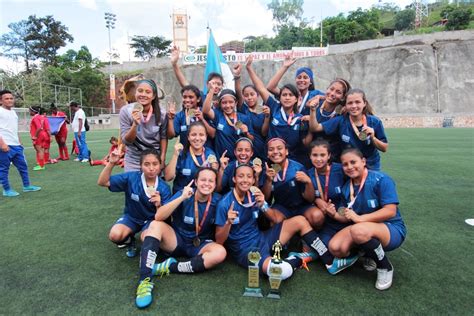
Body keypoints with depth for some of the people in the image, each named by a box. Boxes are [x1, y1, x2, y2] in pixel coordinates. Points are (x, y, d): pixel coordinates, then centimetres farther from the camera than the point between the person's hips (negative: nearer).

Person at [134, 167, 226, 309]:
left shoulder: (218, 201, -10)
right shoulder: (184, 194, -13)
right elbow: (158, 217, -26)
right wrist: (182, 198, -33)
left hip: (201, 245, 0)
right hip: (176, 240, 0)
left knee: (220, 252, -30)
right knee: (156, 225, -26)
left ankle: (170, 267, -23)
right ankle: (145, 280, -31)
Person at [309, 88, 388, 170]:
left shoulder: (375, 122, -14)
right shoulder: (341, 121, -14)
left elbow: (385, 148, -6)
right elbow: (315, 128, -18)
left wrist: (373, 138, -24)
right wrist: (313, 110, -31)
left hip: (371, 167, 0)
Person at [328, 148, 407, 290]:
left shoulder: (381, 179, -16)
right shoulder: (346, 188, 4)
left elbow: (390, 211, -23)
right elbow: (348, 217, 6)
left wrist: (360, 218, -29)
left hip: (392, 230, -6)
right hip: (362, 228, 6)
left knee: (359, 231, -38)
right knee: (336, 248, -19)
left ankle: (385, 267, -9)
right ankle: (370, 253, 12)